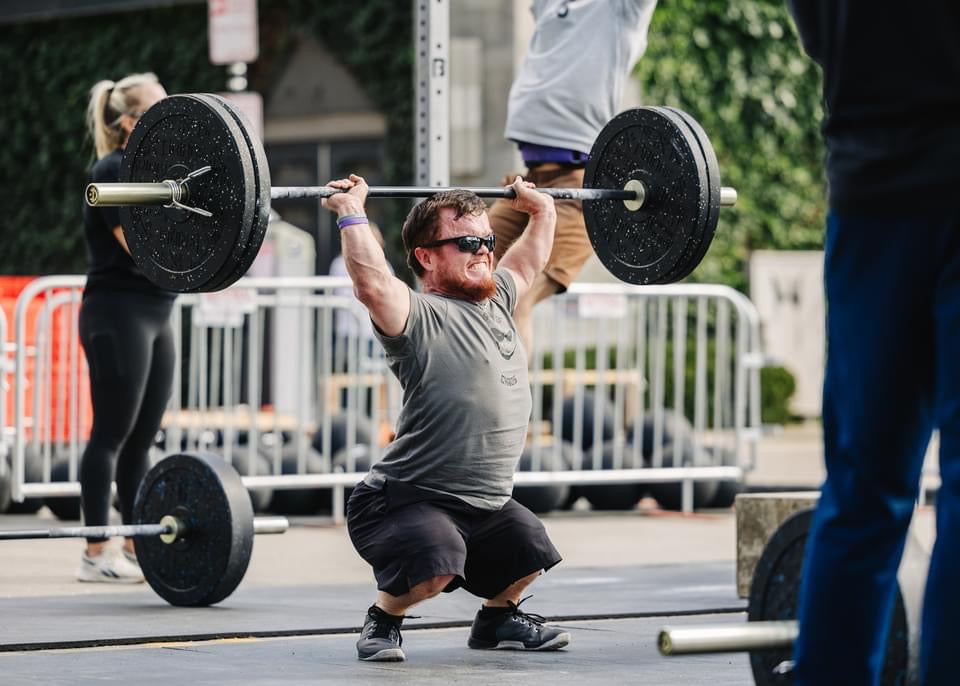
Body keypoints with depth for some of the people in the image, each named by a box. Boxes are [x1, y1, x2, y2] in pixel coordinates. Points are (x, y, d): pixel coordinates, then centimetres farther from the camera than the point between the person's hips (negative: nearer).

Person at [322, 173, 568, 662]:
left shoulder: (496, 302, 10)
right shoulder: (419, 318, -15)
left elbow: (533, 256, 30)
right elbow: (372, 284, -35)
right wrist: (351, 214, -33)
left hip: (485, 505, 9)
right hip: (402, 503, -9)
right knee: (435, 562, -32)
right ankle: (382, 621, -2)